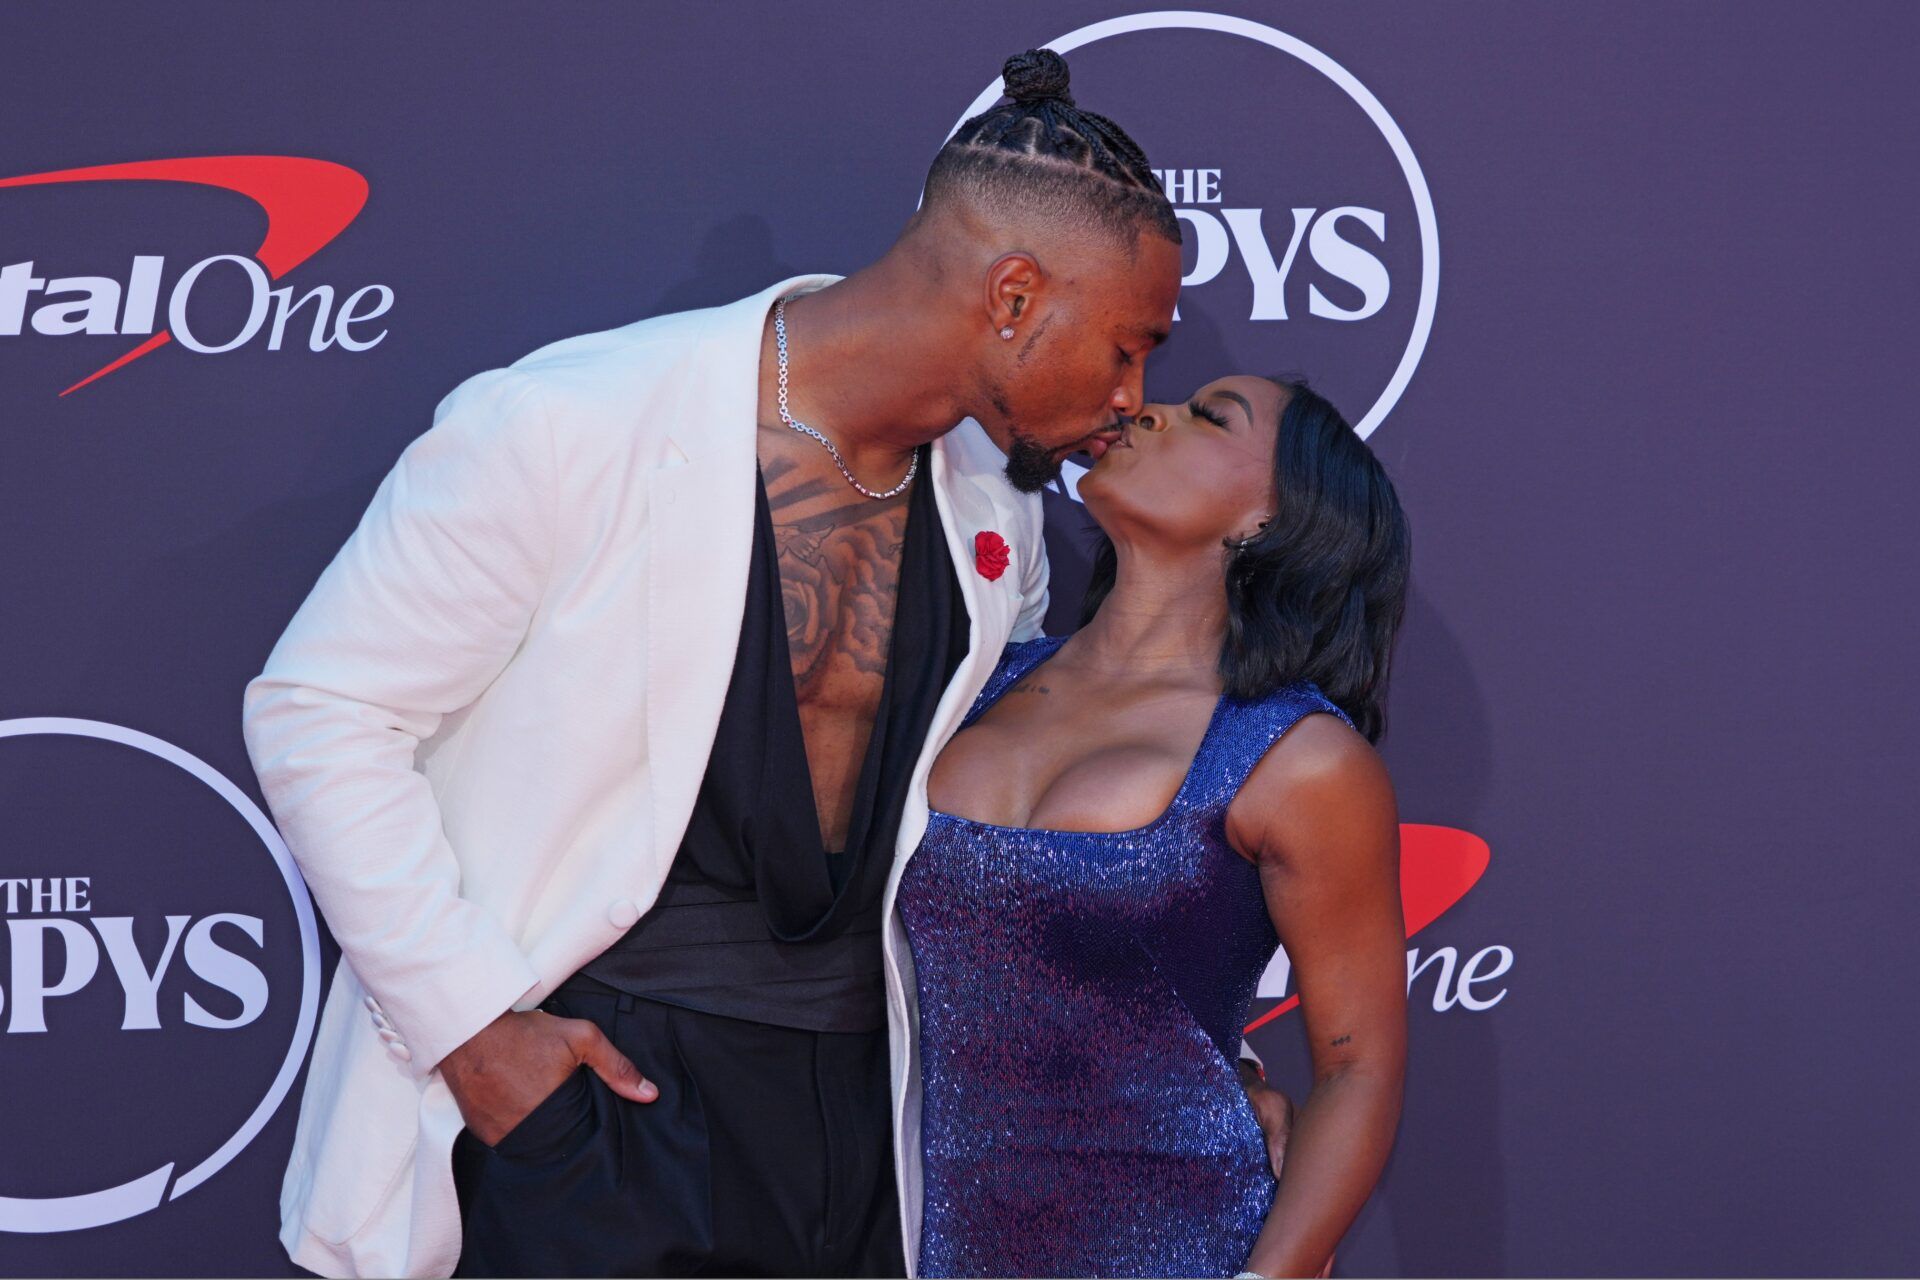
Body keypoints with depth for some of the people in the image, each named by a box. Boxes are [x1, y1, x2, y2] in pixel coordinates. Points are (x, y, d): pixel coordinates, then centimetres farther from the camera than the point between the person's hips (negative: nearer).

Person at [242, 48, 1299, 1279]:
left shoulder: (996, 500, 6)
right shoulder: (570, 428, -14)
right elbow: (319, 712, -10)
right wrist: (467, 1022, -13)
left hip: (851, 1086, 6)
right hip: (586, 1080, -5)